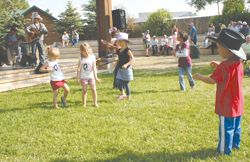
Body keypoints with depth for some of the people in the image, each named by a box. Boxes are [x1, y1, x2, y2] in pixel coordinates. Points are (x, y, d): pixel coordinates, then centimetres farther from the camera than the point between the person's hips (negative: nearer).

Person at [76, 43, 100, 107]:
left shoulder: (92, 57, -5)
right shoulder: (81, 59, -4)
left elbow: (94, 68, -4)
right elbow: (79, 69, -1)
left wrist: (95, 77, -4)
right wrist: (78, 78, -3)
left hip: (91, 77, 0)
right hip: (83, 77, 0)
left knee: (93, 90, -1)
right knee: (84, 90, 5)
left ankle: (95, 103, 11)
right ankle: (84, 103, 15)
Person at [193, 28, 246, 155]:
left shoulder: (224, 66, -24)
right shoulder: (239, 63, 1)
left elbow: (212, 80, -17)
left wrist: (199, 77, -3)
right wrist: (219, 67, 11)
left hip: (227, 104, -8)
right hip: (237, 102, 8)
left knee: (226, 127, 4)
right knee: (236, 126, 21)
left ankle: (225, 149, 14)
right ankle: (235, 144, 35)